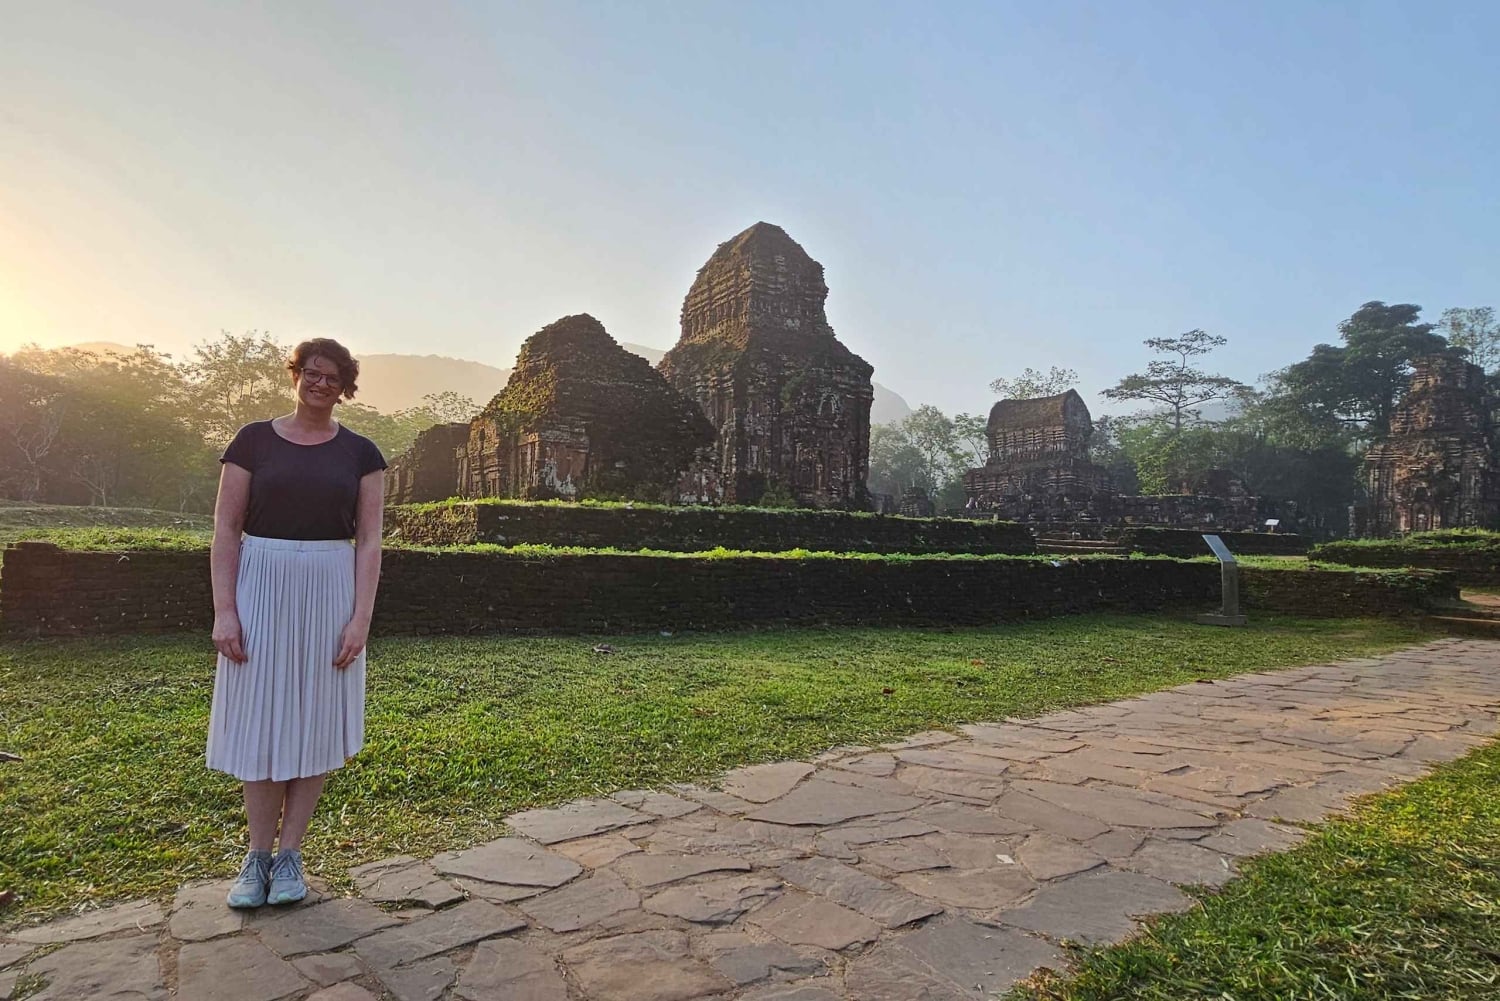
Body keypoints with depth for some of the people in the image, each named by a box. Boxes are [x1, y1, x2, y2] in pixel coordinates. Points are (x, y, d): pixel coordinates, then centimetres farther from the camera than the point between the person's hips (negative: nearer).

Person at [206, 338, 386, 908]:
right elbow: (226, 529, 1)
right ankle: (257, 855, 21)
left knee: (315, 722, 5)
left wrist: (360, 618, -8)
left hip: (329, 593, 1)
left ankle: (289, 855, 19)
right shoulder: (254, 441, 3)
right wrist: (224, 610, -8)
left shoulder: (359, 453, 4)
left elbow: (369, 541, 0)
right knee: (260, 720, 6)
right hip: (260, 589, 0)